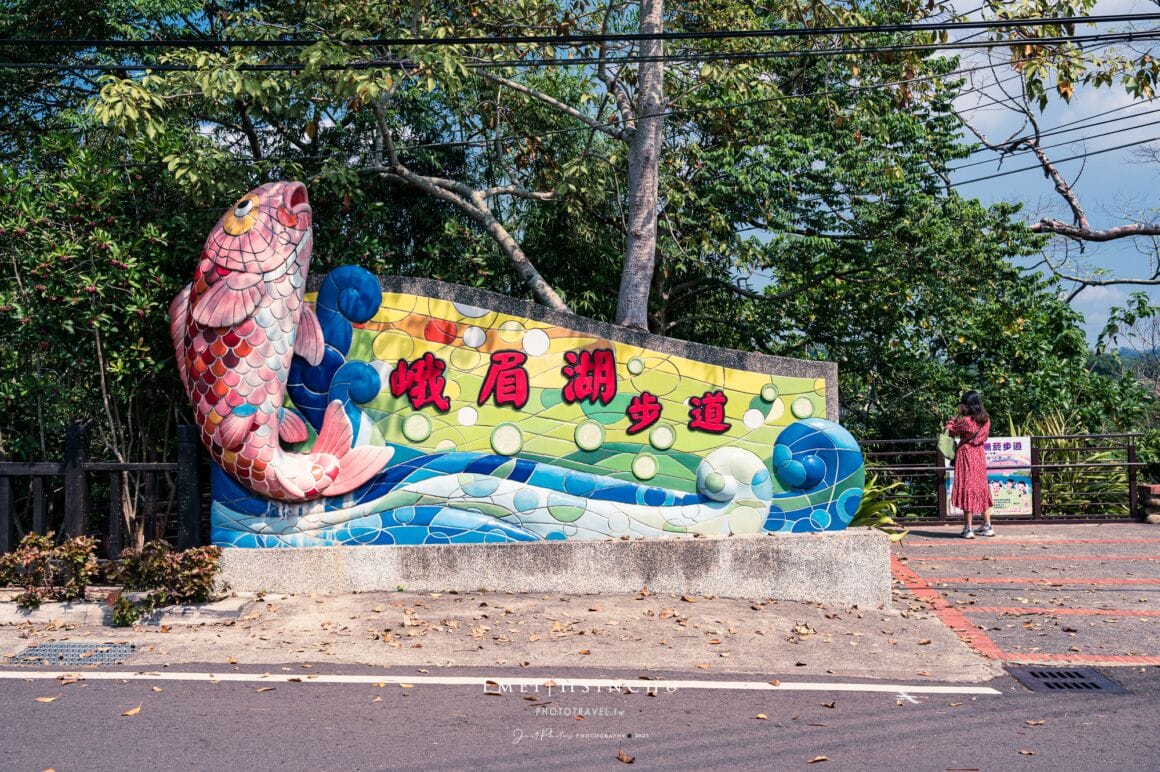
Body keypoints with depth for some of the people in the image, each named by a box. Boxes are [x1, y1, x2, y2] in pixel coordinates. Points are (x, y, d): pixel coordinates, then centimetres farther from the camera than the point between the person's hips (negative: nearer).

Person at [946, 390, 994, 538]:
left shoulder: (965, 421, -18)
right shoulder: (986, 421, 2)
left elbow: (950, 430, -5)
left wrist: (958, 415, -1)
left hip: (966, 456, -6)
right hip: (979, 456, 6)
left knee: (967, 489, -3)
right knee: (981, 488, 13)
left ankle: (968, 529, -2)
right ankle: (987, 526, 16)